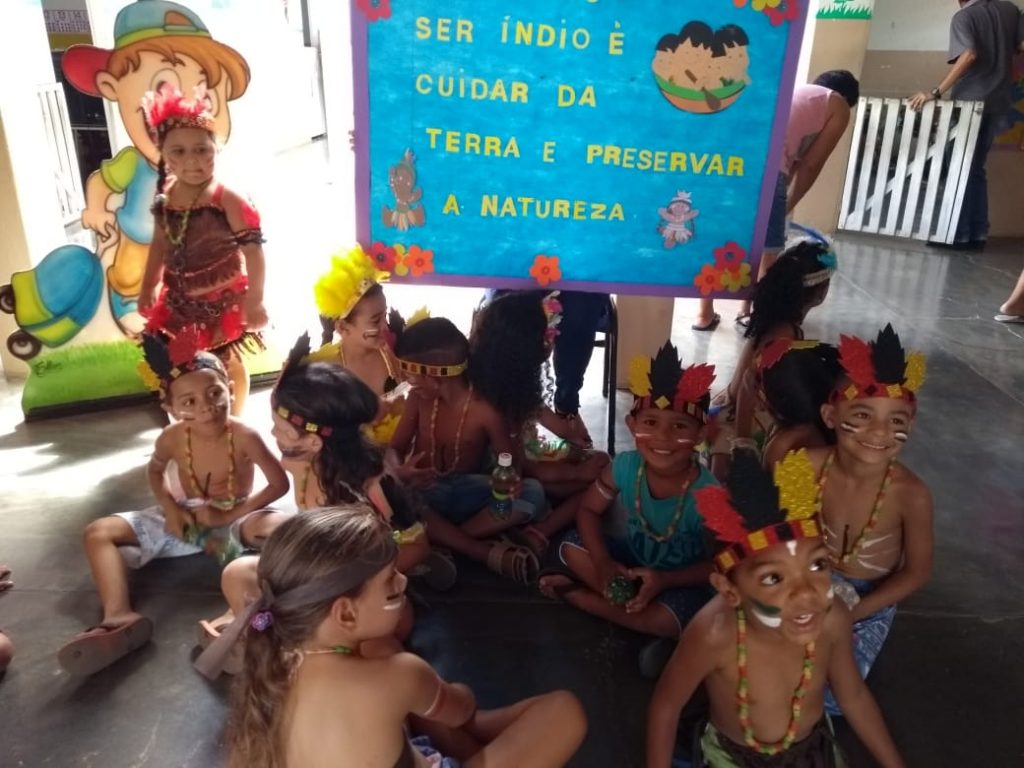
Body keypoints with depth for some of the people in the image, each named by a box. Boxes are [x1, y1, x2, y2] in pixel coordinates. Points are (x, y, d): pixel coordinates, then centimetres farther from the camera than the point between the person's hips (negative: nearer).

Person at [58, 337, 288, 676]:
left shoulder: (245, 437, -22)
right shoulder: (172, 438, -11)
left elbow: (280, 483, -18)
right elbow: (155, 470, 11)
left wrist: (229, 516, -23)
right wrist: (169, 507, -8)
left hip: (232, 521, -4)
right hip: (185, 520, 4)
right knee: (99, 532, -12)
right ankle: (119, 617, -34)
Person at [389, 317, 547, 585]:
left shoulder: (484, 410, -12)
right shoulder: (419, 399, -3)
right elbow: (396, 448, 1)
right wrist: (399, 471, -24)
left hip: (468, 494, -1)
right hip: (425, 495, 2)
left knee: (532, 492, -27)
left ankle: (441, 542, -32)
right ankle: (487, 552, -34)